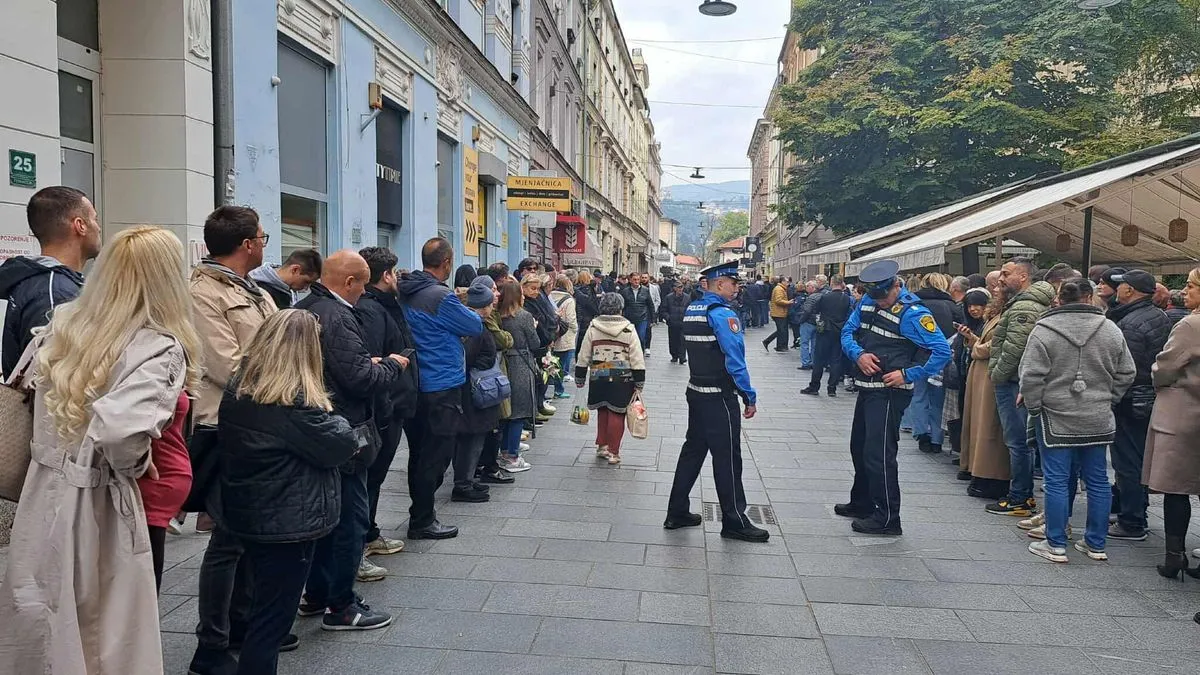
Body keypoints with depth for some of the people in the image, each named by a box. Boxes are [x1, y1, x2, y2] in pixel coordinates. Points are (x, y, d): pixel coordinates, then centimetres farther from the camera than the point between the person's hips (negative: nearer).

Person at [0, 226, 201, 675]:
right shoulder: (161, 348, -18)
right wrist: (136, 466, -12)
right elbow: (120, 429, -31)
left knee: (37, 638, 22)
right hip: (97, 508, -6)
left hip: (41, 494, 6)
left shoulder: (61, 326, 3)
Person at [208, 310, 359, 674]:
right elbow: (342, 445, -15)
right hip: (288, 522, -9)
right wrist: (336, 420, 4)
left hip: (249, 515, 9)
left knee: (262, 612, 23)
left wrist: (322, 416, 3)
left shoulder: (240, 386, 3)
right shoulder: (292, 400, -22)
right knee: (271, 619, 3)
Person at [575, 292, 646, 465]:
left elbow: (584, 356, 5)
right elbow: (637, 359, -5)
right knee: (617, 414, 4)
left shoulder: (593, 328, 1)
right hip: (622, 379, -2)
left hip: (598, 377, 2)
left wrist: (579, 378, 14)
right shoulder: (629, 329, -4)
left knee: (602, 412, 17)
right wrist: (639, 383, 1)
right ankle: (613, 452, 9)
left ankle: (602, 446, 24)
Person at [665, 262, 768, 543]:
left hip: (696, 391, 9)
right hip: (720, 398, -9)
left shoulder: (692, 310, 9)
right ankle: (734, 522, 13)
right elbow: (735, 360, -21)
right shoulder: (723, 314, -18)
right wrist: (750, 396, -15)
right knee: (727, 458, 2)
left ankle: (677, 513, 23)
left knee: (693, 449, 16)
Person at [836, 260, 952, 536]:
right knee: (859, 448, 20)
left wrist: (907, 374, -20)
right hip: (867, 388, 8)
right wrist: (858, 354, -10)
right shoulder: (867, 303, 5)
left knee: (878, 453, -8)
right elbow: (848, 331, 9)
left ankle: (887, 518, 2)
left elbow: (942, 351, -19)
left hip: (889, 392, -8)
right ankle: (862, 503, 38)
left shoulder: (913, 313, -17)